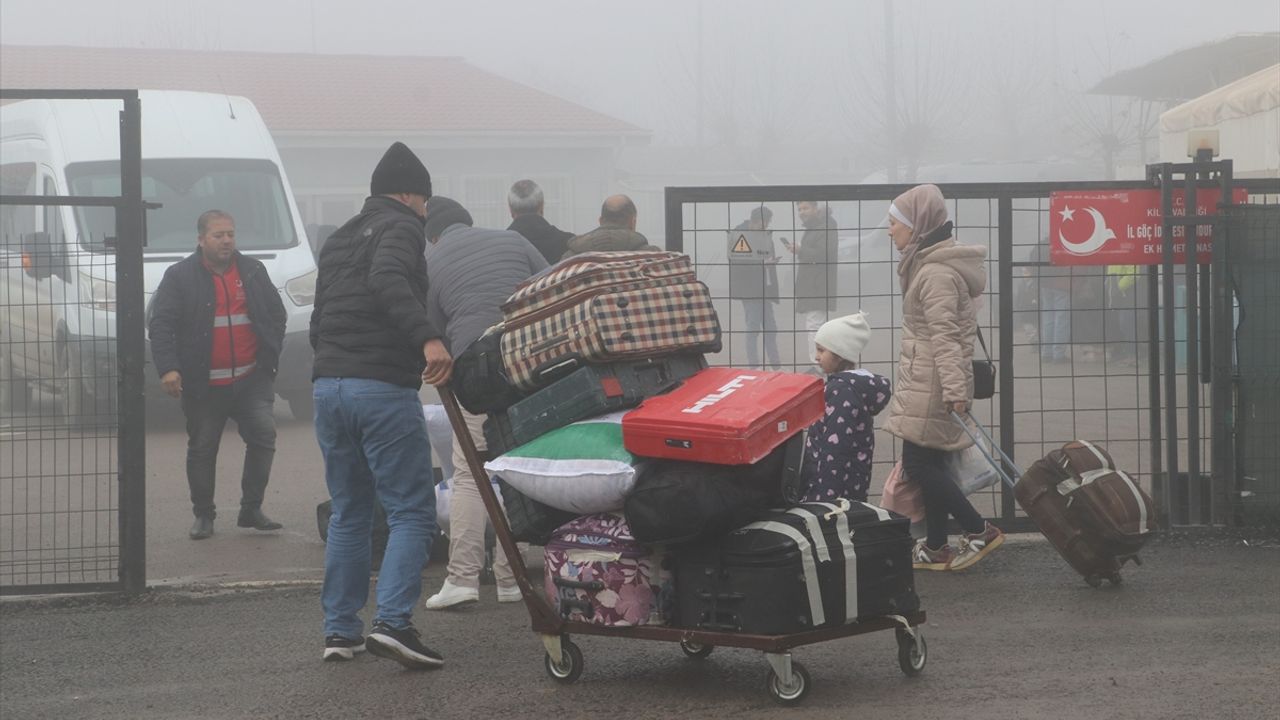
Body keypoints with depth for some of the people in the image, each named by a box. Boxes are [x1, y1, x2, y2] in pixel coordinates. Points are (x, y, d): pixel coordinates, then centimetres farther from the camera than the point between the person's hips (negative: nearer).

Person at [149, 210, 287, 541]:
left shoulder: (253, 271, 10)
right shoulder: (180, 276, -1)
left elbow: (277, 314, 17)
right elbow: (161, 325, -6)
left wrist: (271, 356, 6)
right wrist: (167, 368, -18)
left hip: (251, 379, 2)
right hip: (204, 385, -2)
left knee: (263, 435, -9)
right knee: (202, 449, 6)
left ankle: (251, 509, 3)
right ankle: (203, 514, 19)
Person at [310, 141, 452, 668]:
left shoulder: (338, 240, 23)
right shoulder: (400, 228, -3)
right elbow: (387, 280, -24)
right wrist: (428, 338, -34)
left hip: (327, 383, 8)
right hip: (384, 387, -8)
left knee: (348, 512, 16)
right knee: (412, 512, -4)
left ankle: (339, 629, 13)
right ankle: (392, 621, -18)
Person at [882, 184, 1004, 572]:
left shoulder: (935, 273, -18)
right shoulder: (929, 265, 15)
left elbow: (945, 336, -24)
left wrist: (955, 389, -27)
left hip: (930, 386, -10)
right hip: (927, 384, 10)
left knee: (918, 464, -6)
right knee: (929, 464, 11)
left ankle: (979, 531, -1)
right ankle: (936, 549, 16)